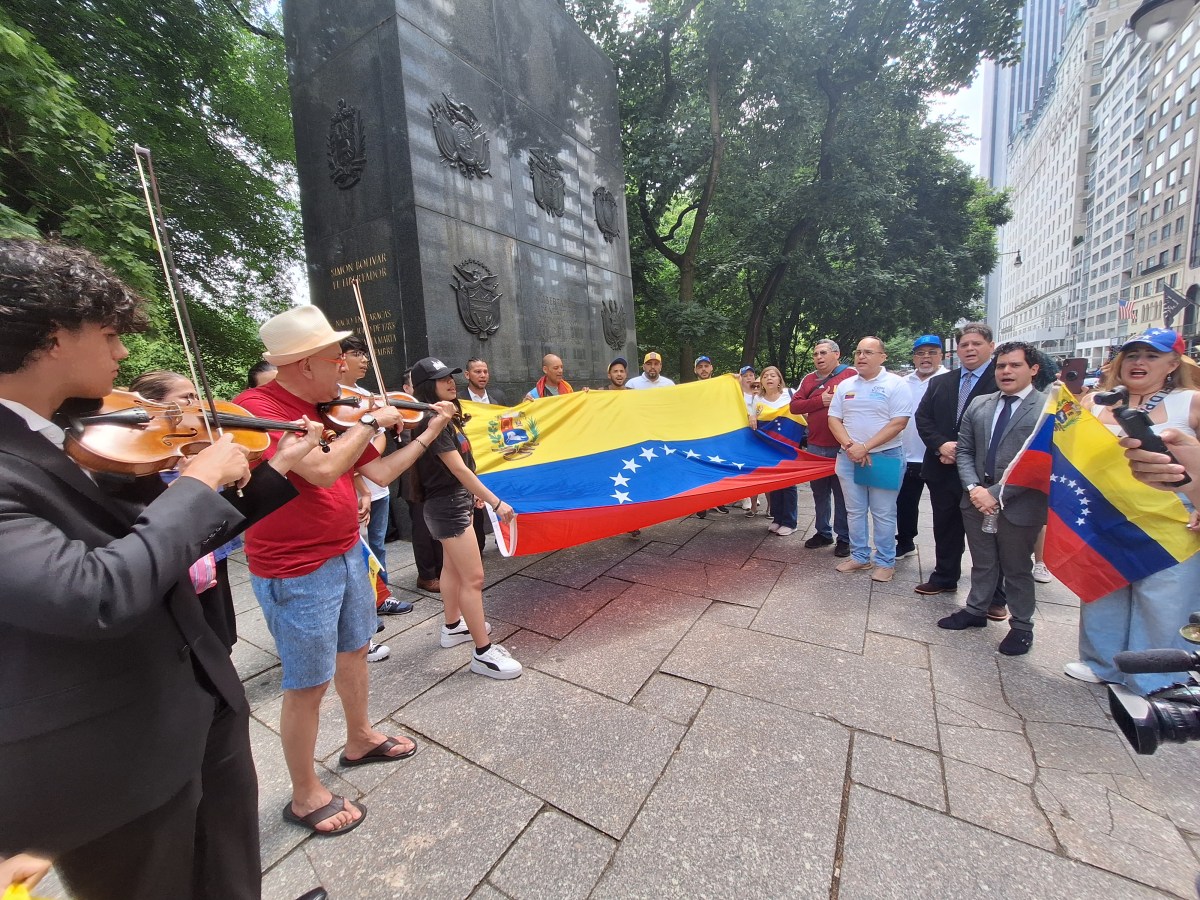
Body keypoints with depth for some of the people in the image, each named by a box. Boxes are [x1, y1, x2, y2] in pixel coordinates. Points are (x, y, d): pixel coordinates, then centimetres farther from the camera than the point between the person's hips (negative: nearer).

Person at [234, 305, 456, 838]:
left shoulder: (334, 411, 3)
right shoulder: (256, 405, -20)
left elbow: (381, 473, 6)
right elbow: (322, 470, -33)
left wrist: (429, 433, 5)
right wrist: (372, 422, -20)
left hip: (347, 555, 8)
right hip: (296, 573, -8)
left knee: (354, 650, 23)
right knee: (308, 686, 7)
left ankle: (359, 739, 48)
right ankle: (305, 796, 31)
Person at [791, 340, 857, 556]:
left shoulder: (851, 375, -4)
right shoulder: (809, 379, 12)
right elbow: (794, 406, 2)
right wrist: (820, 401, -10)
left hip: (842, 447, -5)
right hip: (815, 447, 5)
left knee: (842, 494, 4)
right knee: (820, 493, 15)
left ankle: (844, 538, 18)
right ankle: (822, 532, 29)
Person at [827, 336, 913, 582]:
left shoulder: (895, 384, -4)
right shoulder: (845, 385, 9)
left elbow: (898, 423, -11)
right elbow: (834, 420, 6)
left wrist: (865, 447, -17)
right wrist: (850, 446, -10)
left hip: (885, 456, -4)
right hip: (849, 458, 4)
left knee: (883, 513, 3)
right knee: (854, 511, 11)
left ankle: (885, 562, 17)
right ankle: (859, 557, 24)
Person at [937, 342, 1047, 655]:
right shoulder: (979, 404, 8)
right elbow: (964, 450, 7)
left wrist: (997, 494, -17)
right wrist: (974, 488, -7)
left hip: (1018, 505, -4)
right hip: (977, 499, 4)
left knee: (1017, 568, 13)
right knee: (982, 562, 19)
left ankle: (1021, 625, 31)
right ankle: (976, 610, 36)